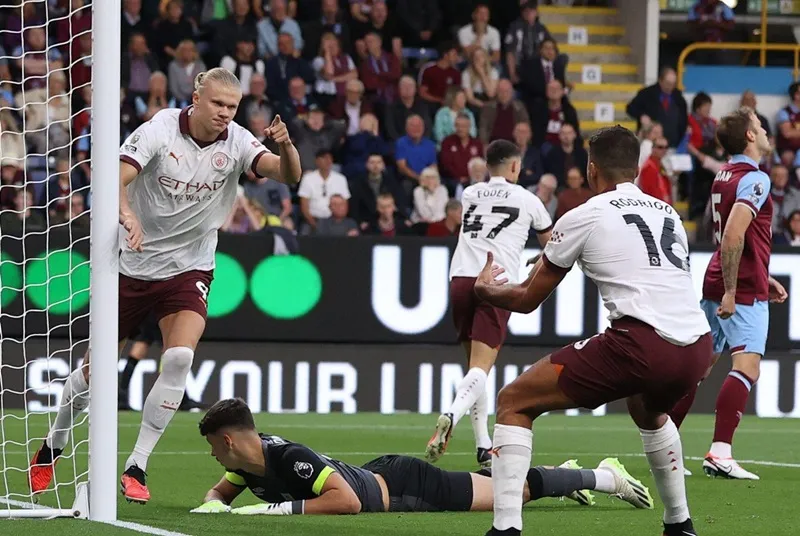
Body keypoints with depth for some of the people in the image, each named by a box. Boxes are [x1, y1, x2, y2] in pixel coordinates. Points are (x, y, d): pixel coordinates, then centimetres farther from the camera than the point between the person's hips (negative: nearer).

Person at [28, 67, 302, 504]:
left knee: (180, 357, -23)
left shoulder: (237, 143, -9)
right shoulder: (160, 131, -16)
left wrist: (285, 146, -43)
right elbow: (116, 180, -26)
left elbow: (288, 174, -21)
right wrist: (127, 214, -48)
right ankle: (51, 449, 33)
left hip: (188, 270, 1)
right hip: (133, 267, -1)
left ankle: (136, 467, -13)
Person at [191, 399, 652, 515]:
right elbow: (221, 490, 10)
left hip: (403, 486, -8)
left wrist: (280, 508, -42)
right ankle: (565, 477, 48)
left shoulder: (289, 458, -35)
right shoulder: (249, 462, -9)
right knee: (497, 487, 28)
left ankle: (605, 477, 20)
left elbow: (348, 501, -42)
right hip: (377, 475, 8)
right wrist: (214, 504, -14)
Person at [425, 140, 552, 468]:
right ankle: (451, 415, -41)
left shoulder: (469, 195, 20)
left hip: (461, 278, 4)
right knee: (481, 367, -12)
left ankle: (484, 448, 14)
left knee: (476, 364, 16)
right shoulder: (527, 199, 12)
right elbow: (550, 241, 31)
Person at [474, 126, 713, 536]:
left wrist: (485, 289, 38)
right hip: (698, 347, 6)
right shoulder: (668, 214, 23)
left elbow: (528, 299, 17)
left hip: (641, 344, -6)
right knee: (649, 410, 42)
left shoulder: (582, 217, 7)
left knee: (514, 402, 6)